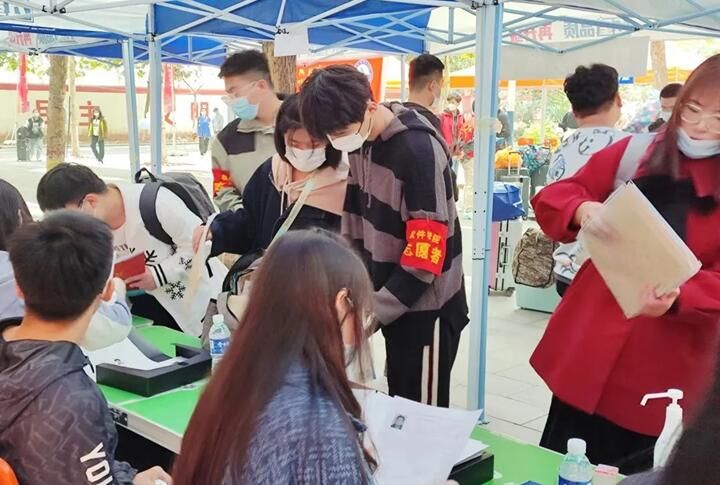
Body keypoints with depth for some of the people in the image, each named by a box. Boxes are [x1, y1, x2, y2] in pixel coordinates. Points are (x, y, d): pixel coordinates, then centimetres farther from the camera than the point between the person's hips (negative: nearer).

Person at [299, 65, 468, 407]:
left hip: (425, 306, -7)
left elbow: (425, 255, -24)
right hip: (392, 301, 8)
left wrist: (372, 313, -20)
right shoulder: (362, 141, 0)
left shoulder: (420, 151, -24)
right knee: (398, 403, 20)